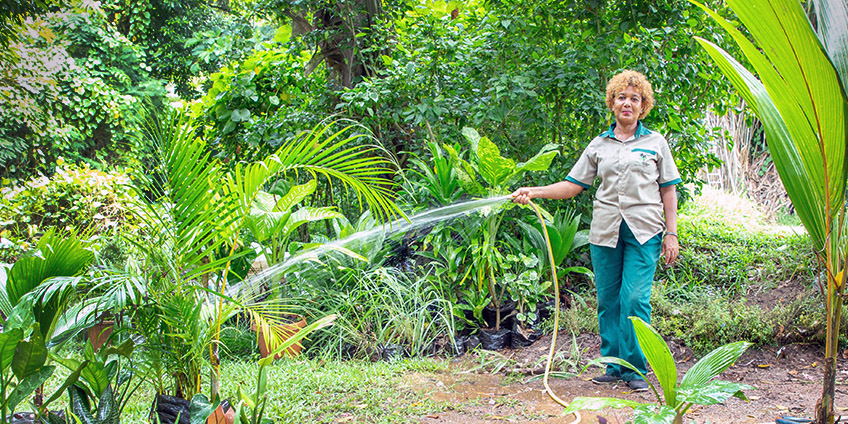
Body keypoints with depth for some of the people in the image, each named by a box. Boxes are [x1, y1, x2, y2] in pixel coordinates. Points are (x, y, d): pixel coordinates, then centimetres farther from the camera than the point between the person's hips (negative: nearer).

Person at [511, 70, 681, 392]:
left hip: (644, 231, -2)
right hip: (605, 230, 3)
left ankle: (635, 370, -2)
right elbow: (573, 185, 10)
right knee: (607, 299, 4)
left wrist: (671, 233, 1)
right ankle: (613, 367, 13)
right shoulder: (599, 145, 13)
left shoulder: (655, 143, 10)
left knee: (635, 298, -11)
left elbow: (668, 190, 9)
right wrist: (534, 192, -2)